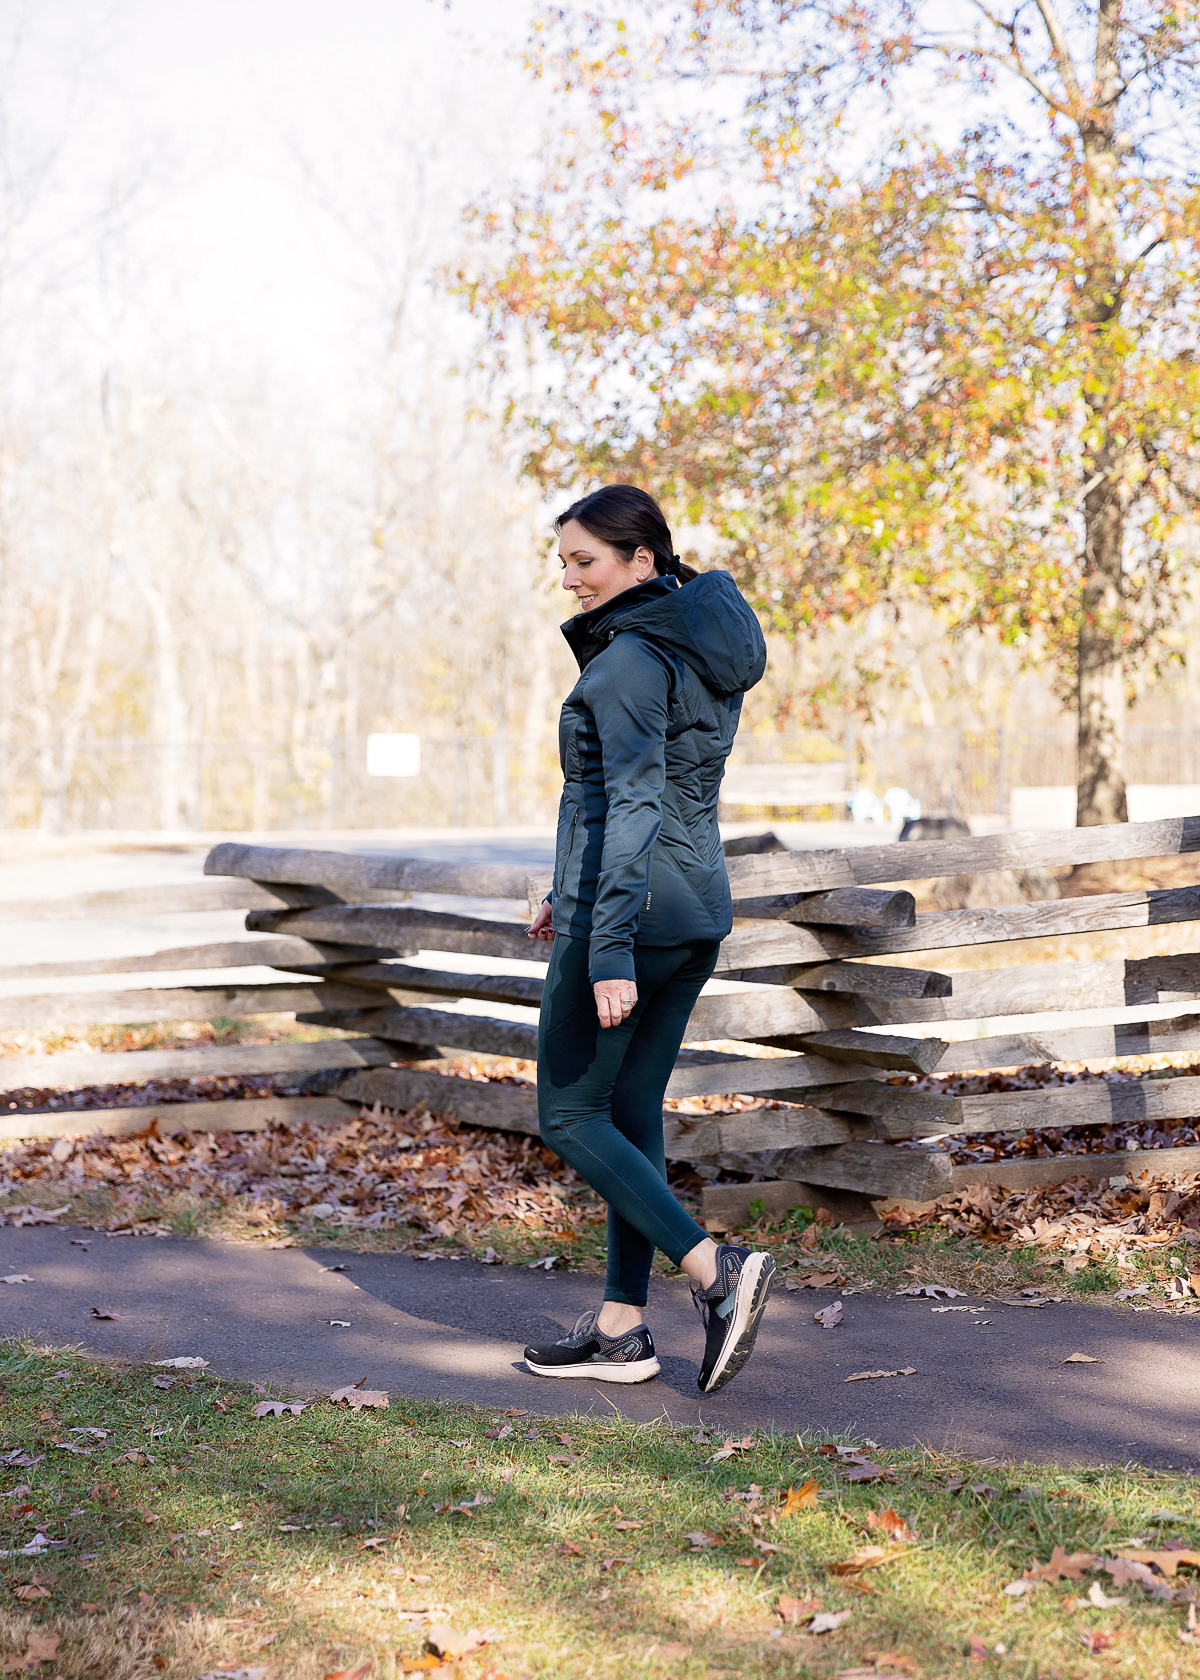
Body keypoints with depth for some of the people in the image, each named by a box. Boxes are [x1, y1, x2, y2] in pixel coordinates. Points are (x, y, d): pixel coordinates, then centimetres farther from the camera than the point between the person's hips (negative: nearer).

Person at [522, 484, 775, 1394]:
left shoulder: (631, 659, -17)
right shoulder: (704, 647, 12)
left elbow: (632, 805, -24)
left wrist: (609, 950, -27)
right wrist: (576, 891, 26)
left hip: (630, 912, -9)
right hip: (697, 909, 9)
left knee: (570, 1118, 2)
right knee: (632, 1112, 13)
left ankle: (718, 1268, -10)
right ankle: (622, 1328, 16)